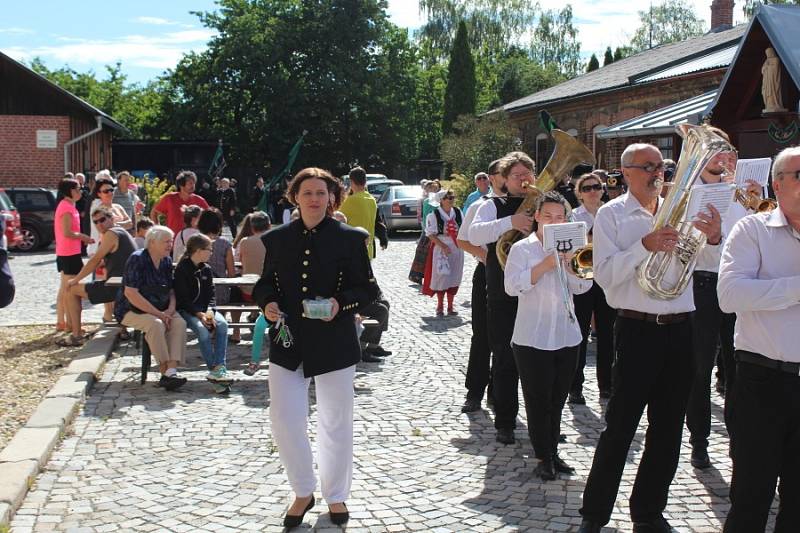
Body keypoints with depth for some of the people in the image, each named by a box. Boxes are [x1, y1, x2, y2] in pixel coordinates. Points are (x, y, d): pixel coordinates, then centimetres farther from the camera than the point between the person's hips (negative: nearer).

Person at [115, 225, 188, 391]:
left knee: (180, 323, -23)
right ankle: (164, 371, -29)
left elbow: (171, 290, 12)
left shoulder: (166, 261, 8)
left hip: (161, 310, 6)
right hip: (132, 311, -6)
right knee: (156, 324, -35)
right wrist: (158, 313, -23)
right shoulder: (137, 259, -14)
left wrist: (170, 310, -10)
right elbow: (130, 293, -22)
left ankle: (172, 370, -32)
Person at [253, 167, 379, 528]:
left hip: (334, 345, -2)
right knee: (284, 421, 3)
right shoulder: (277, 239, 3)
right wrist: (267, 303, -10)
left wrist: (341, 303, -20)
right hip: (287, 343, 2)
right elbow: (266, 283, 12)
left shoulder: (349, 238, -5)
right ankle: (303, 492, 26)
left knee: (336, 423, 10)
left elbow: (368, 289, -2)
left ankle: (336, 495, 31)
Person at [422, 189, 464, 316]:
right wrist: (443, 246, -20)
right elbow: (431, 234, -12)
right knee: (441, 277, -1)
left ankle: (450, 306, 18)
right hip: (440, 249, -4)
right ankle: (440, 306, 14)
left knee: (454, 277, 7)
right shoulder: (433, 215, -10)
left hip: (457, 249, 5)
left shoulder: (458, 212, 5)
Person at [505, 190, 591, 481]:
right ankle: (544, 457, 11)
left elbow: (581, 287, 4)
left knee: (557, 399, 12)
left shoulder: (569, 249, 11)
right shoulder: (522, 249, -2)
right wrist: (545, 265, -19)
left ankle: (553, 451, 24)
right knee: (538, 400, 1)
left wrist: (570, 263, -11)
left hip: (566, 336, 4)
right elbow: (512, 286, -16)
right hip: (533, 338, -4)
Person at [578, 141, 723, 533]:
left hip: (679, 330, 5)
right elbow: (605, 274, -10)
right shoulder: (611, 214, 0)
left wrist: (714, 239, -11)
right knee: (619, 427, -1)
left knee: (668, 428, 11)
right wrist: (645, 246, -22)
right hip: (637, 329, -4)